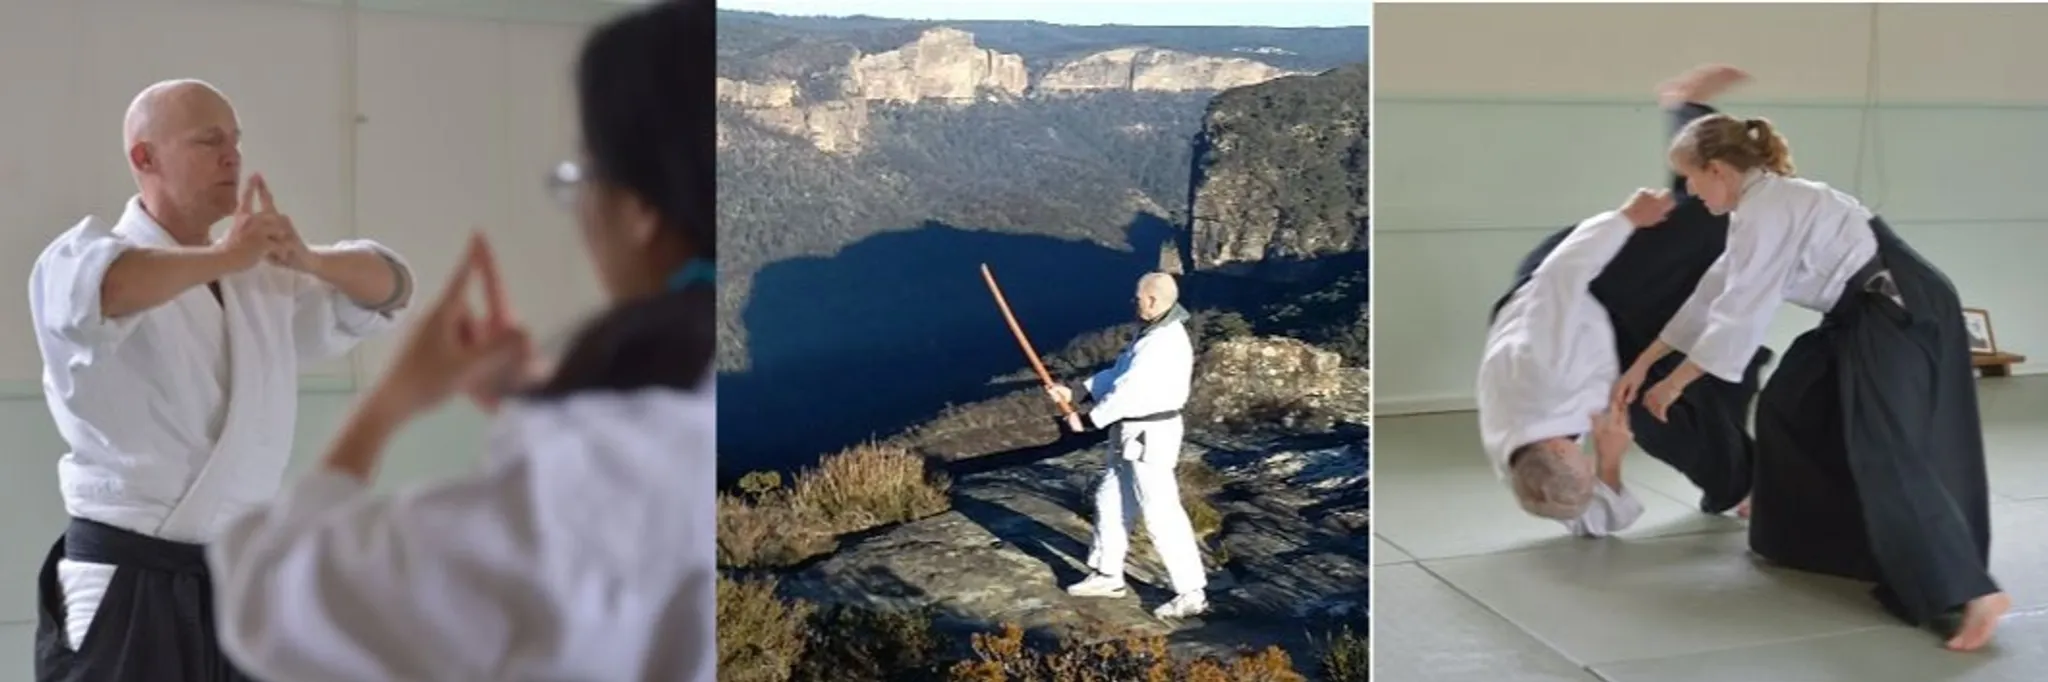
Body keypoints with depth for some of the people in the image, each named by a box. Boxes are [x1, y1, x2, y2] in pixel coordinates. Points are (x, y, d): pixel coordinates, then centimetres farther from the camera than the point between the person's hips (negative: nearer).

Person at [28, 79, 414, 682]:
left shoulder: (264, 279, 12)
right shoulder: (84, 256, -8)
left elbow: (389, 286, 10)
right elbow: (98, 287, -33)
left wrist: (306, 258, -9)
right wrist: (225, 255, -20)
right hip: (126, 593, -6)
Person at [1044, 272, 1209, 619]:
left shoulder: (1164, 343, -24)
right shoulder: (1152, 334, 11)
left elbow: (1127, 392, -25)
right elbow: (1116, 375, 15)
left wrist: (1088, 421, -15)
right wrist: (1075, 393, 7)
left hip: (1150, 438, -11)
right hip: (1133, 436, 11)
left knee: (1162, 515, -7)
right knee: (1110, 501, 20)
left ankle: (1191, 594, 0)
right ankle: (1107, 574, 34)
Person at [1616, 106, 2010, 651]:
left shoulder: (1767, 211, -16)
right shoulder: (1762, 206, 16)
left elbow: (1740, 314, -16)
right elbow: (1713, 294, 20)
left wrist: (1674, 383, -7)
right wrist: (1641, 363, 20)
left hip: (1903, 313, -10)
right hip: (1873, 314, 10)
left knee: (1886, 454, -19)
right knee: (1792, 407, 17)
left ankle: (1970, 594, -25)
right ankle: (1799, 524, 33)